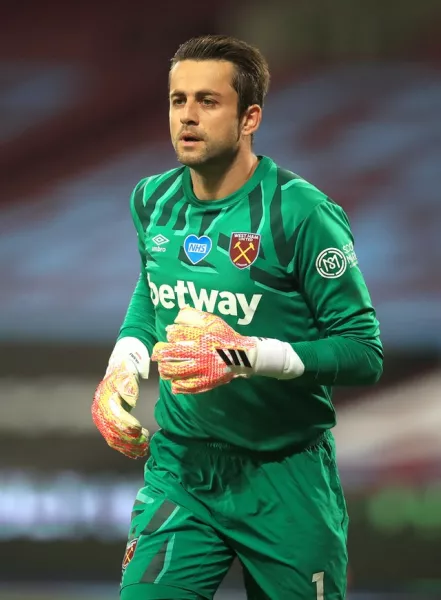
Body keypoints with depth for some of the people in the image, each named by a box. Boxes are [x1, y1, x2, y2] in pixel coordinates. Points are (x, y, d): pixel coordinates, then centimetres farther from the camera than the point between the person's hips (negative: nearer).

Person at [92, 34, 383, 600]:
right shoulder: (152, 201, 3)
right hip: (178, 468, 4)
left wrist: (248, 357, -26)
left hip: (284, 482, -4)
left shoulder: (300, 213, -15)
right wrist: (123, 366, 4)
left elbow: (364, 351, -15)